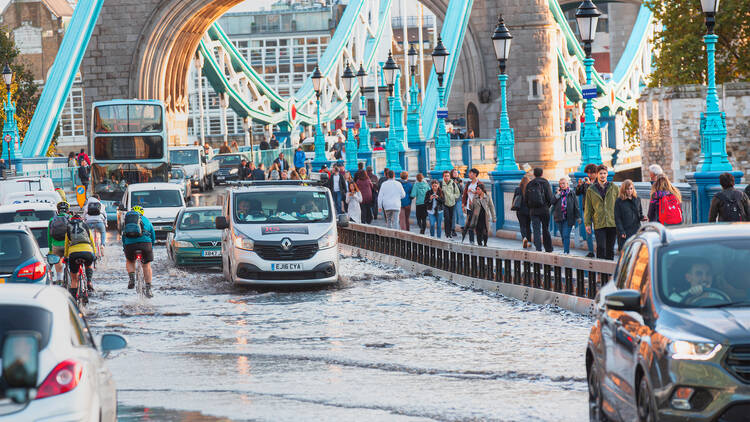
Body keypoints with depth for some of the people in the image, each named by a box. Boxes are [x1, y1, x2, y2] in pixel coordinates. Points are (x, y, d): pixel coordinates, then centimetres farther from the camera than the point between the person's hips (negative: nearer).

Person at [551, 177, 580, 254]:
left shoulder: (572, 193, 3)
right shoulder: (557, 192, 10)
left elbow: (576, 206, 3)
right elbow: (552, 202, -3)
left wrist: (577, 217, -1)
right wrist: (557, 195, -12)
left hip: (568, 218, -4)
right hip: (559, 218, 4)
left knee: (566, 235, -13)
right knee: (563, 236, 11)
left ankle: (566, 251, -15)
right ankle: (566, 250, 23)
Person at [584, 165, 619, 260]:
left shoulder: (614, 188, 8)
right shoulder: (591, 190, 7)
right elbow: (588, 208, 9)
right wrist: (587, 223, 1)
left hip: (612, 223, 1)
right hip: (599, 224, -1)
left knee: (610, 248, 7)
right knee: (601, 247, -11)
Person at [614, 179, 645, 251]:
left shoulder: (637, 199, 11)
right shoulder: (619, 201, -2)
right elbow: (617, 218, -3)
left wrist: (642, 218, -3)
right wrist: (621, 231, -12)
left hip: (636, 230, 3)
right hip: (625, 231, -3)